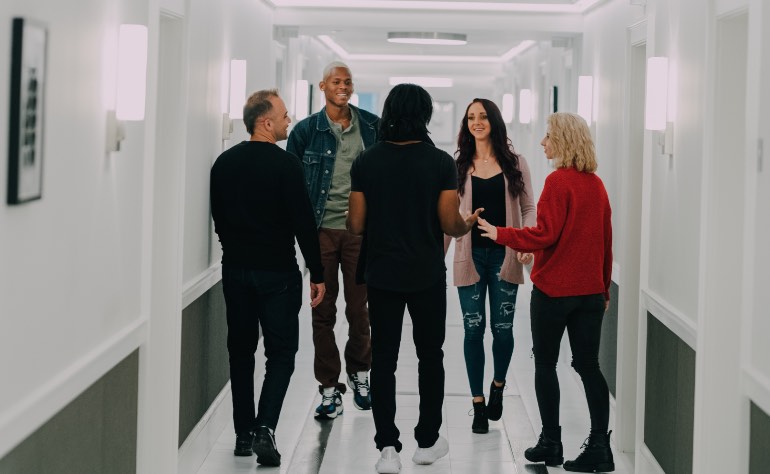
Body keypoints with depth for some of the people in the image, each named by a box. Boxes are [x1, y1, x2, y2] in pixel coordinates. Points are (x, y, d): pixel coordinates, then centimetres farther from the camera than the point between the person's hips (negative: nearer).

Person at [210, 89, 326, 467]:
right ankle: (264, 428, -12)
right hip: (277, 272, -5)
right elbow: (303, 222, -13)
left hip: (235, 269, 5)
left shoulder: (224, 163, 4)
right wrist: (317, 274, -7)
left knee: (241, 350, 13)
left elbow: (217, 216, 13)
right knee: (281, 351, 3)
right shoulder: (285, 164, -13)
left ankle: (244, 433, 15)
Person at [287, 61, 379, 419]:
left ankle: (359, 372, 29)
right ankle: (329, 387, 12)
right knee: (323, 310, 3)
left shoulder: (372, 127, 4)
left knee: (359, 307, 7)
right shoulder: (306, 130, 1)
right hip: (321, 231, -1)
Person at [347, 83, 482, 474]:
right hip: (428, 277, -1)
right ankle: (428, 441, 21)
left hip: (382, 276, 1)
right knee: (430, 357, 14)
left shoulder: (366, 162, -4)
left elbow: (356, 225, -3)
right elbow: (450, 225, -9)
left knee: (383, 360, 4)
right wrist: (467, 225, 14)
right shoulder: (441, 163, -9)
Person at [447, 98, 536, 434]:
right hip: (470, 256, 0)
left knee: (503, 328, 2)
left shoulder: (515, 163, 4)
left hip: (504, 255, 0)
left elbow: (528, 208, 5)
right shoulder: (458, 165, 6)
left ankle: (498, 385, 30)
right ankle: (478, 404, 12)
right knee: (473, 329, 2)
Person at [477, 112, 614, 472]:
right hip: (591, 291, 6)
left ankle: (551, 443, 10)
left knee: (545, 364, 7)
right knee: (588, 365, 6)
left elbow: (544, 234, -17)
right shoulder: (596, 184, 8)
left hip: (553, 290, -6)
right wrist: (604, 287, 21)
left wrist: (501, 234, -5)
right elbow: (606, 239, 13)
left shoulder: (558, 181, -13)